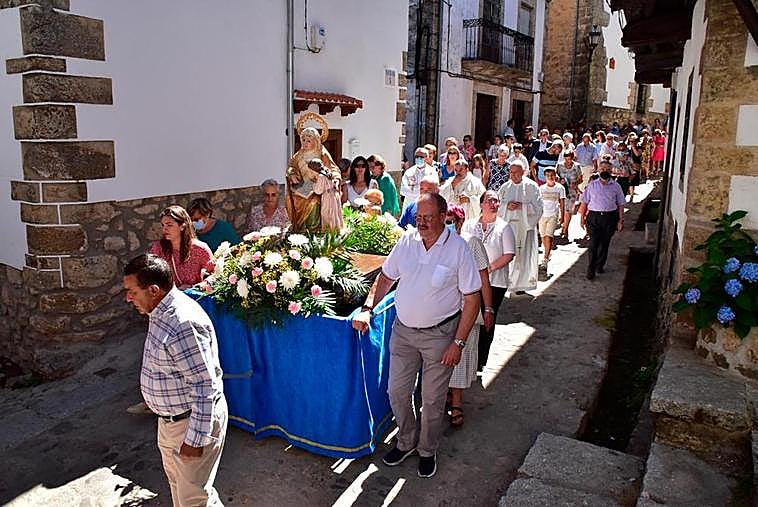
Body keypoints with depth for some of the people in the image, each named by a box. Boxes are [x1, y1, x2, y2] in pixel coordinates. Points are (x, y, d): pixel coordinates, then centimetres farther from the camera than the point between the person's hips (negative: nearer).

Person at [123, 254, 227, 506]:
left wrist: (195, 438, -24)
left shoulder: (183, 324, -32)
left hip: (193, 420, -10)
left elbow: (204, 386, -29)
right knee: (176, 479, 27)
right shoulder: (162, 312, 1)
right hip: (170, 417, 10)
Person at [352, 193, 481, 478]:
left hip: (440, 334, -4)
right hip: (403, 329, 4)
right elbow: (387, 276, 9)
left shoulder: (458, 248, -16)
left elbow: (472, 299, -12)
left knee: (432, 399, 11)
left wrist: (458, 342, -14)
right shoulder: (407, 240, -4)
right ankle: (406, 442, 39)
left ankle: (427, 451, 35)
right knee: (397, 391, 13)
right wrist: (367, 309, -3)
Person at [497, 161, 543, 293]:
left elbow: (537, 206, -2)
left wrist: (521, 206, -13)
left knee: (523, 253, -3)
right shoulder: (505, 187, 12)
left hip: (525, 225, -2)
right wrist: (507, 206, -11)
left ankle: (522, 283, 5)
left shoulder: (531, 186, 3)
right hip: (508, 224, 2)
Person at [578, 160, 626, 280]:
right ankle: (591, 269, -5)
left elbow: (620, 205, 9)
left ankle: (600, 265, 26)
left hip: (610, 217, 2)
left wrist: (621, 220, 3)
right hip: (594, 216, -2)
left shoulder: (616, 186, 7)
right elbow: (584, 202, 8)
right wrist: (582, 218, 3)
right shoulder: (592, 185, 6)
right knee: (594, 242, -10)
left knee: (604, 243, 10)